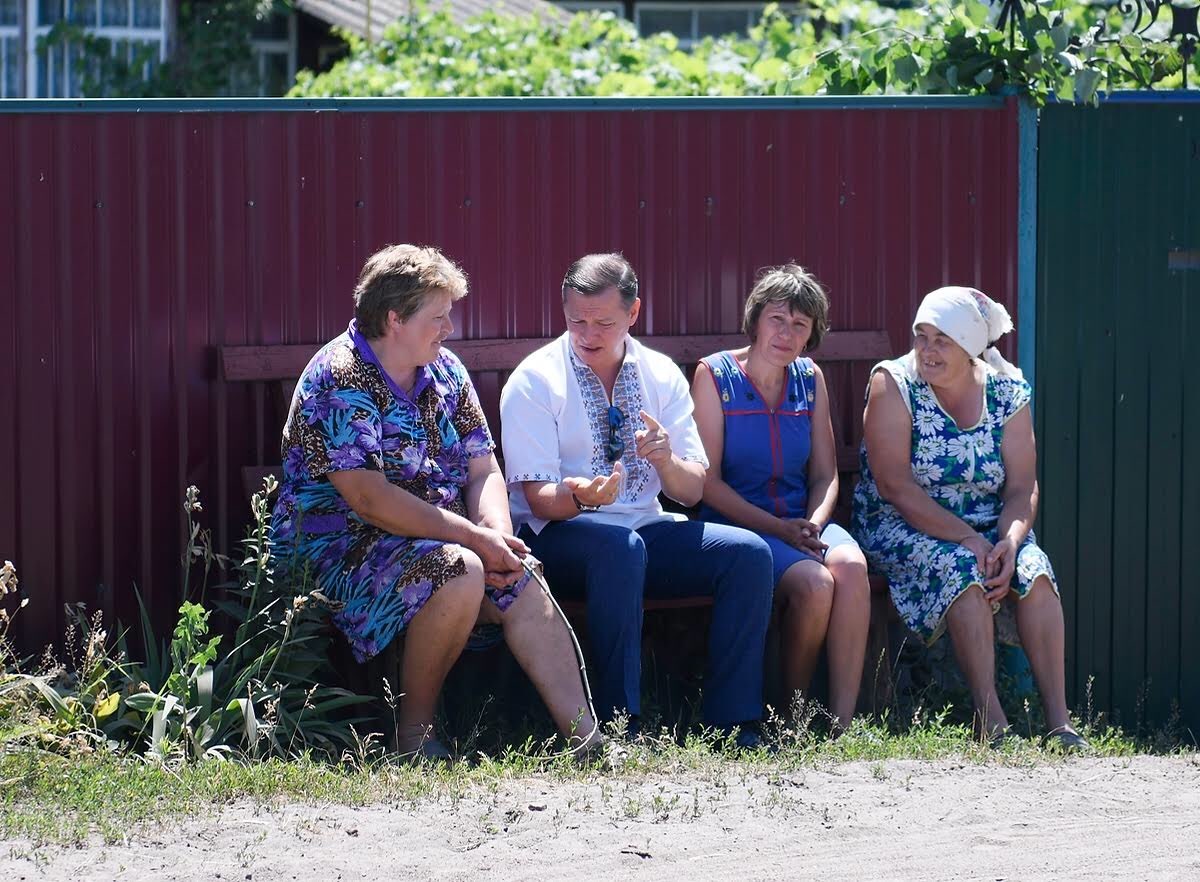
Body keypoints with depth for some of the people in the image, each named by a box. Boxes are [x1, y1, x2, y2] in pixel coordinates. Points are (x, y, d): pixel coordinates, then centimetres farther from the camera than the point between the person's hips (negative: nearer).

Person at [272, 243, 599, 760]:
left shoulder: (445, 373, 9)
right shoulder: (339, 379, -17)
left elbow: (483, 470, 7)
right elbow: (368, 499, -25)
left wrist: (497, 536, -15)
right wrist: (474, 538, -24)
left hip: (438, 538, 8)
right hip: (339, 546, -8)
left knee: (523, 584, -16)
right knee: (459, 571, -32)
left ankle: (587, 739, -21)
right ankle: (414, 736, -18)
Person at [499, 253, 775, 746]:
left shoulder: (661, 376, 7)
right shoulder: (534, 382, -6)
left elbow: (692, 491, 5)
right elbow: (540, 501, -12)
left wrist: (665, 460, -19)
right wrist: (578, 496, -36)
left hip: (645, 528, 5)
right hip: (556, 537, -5)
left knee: (748, 553, -18)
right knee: (619, 545, -38)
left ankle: (733, 724, -18)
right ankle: (619, 724, -34)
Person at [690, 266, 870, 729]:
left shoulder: (810, 379, 13)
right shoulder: (714, 375, -1)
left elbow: (825, 475, 13)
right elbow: (708, 480, -6)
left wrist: (814, 525, -10)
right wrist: (778, 529, -15)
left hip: (801, 522, 4)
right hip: (736, 527, -4)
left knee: (850, 565, -30)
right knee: (814, 582, -32)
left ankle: (842, 722, -31)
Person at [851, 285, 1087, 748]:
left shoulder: (1007, 393, 1)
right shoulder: (893, 384, -9)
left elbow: (1022, 487, -4)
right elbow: (895, 486, -18)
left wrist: (1009, 543, -25)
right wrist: (968, 540, -25)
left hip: (986, 530, 3)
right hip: (900, 529, -3)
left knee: (1035, 569, -26)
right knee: (961, 568, -33)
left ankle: (1059, 722, -31)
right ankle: (990, 723, -35)